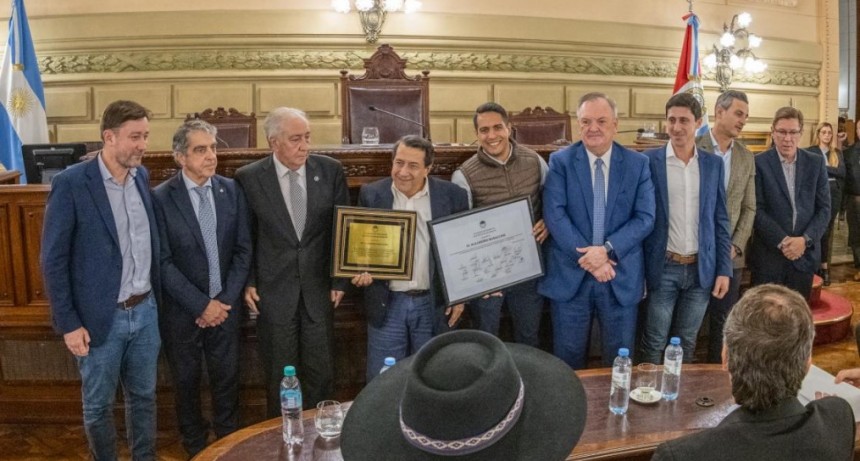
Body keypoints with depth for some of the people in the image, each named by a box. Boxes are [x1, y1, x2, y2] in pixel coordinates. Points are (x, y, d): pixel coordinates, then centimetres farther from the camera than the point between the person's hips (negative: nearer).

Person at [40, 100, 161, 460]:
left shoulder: (142, 176, 3)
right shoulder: (71, 183, -15)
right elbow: (53, 260, -11)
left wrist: (154, 297, 8)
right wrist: (68, 324, -11)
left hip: (145, 311, 5)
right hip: (100, 318, -5)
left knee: (143, 397, 18)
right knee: (98, 405, 14)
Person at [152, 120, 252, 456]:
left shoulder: (232, 190, -2)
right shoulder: (160, 198, -11)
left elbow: (243, 250, 0)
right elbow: (163, 262, -13)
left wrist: (224, 300, -8)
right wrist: (201, 305, -15)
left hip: (225, 306, 2)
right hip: (182, 311, -2)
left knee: (227, 379, 13)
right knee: (186, 382, 15)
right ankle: (195, 447, 36)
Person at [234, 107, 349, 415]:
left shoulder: (331, 170, -2)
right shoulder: (248, 178, -6)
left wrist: (340, 280, 3)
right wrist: (248, 282, -2)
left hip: (319, 288, 1)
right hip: (273, 291, -1)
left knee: (321, 375, 9)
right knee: (279, 377, 11)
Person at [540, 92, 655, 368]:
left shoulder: (638, 164, 2)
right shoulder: (560, 161, -1)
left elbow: (645, 218, -4)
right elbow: (554, 215, -10)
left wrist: (607, 249, -18)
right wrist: (587, 257, -17)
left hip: (622, 276, 1)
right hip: (570, 275, -1)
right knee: (568, 360, 12)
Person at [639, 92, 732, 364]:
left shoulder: (713, 164, 5)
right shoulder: (649, 161, -5)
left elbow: (720, 220, 7)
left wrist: (724, 269, 3)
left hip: (702, 269, 3)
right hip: (663, 268, -3)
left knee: (687, 343, 15)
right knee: (654, 344, 6)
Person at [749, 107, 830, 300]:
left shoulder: (816, 163, 6)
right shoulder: (759, 163, -4)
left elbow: (824, 208, 5)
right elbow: (757, 209, -8)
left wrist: (805, 240, -10)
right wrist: (782, 241, -15)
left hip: (805, 253, 3)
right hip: (768, 254, -3)